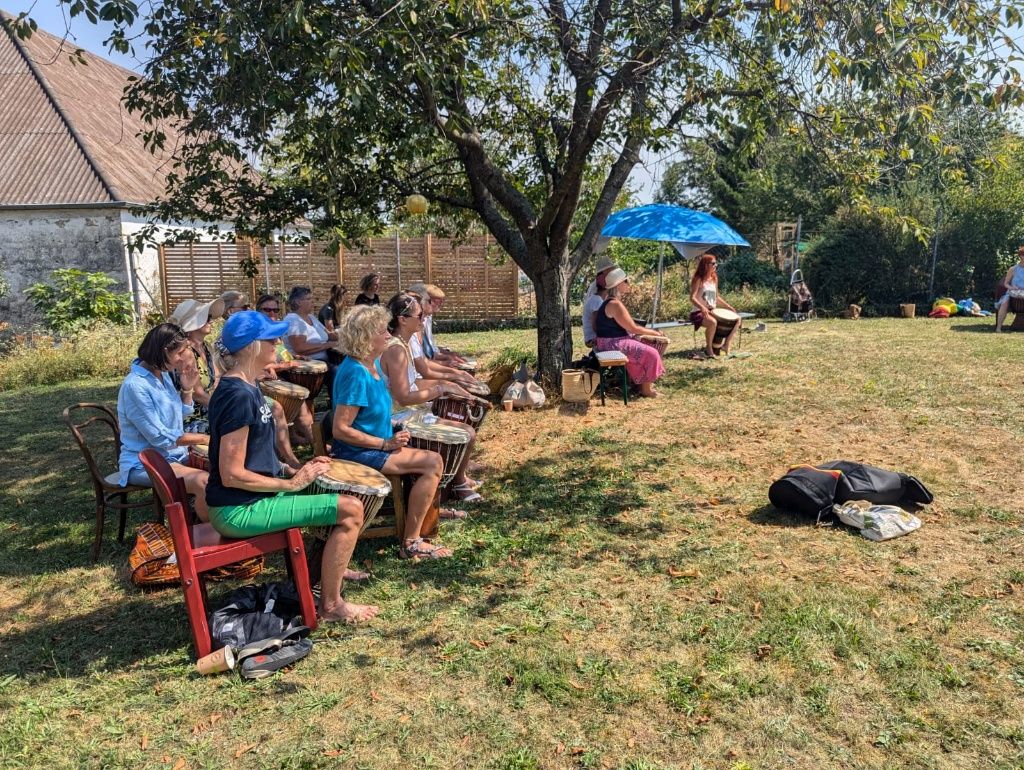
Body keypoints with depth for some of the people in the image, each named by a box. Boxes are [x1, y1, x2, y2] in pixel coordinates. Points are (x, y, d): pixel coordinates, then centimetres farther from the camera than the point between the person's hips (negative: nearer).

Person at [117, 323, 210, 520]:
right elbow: (160, 438, -22)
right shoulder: (135, 386, -22)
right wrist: (203, 438, -14)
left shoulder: (162, 373, 4)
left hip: (173, 454, 9)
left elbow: (181, 415, 15)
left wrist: (187, 389, -2)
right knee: (205, 482, -29)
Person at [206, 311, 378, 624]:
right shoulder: (239, 396, -23)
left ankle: (331, 568, 34)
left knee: (341, 496, 20)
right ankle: (331, 605, 1)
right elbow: (232, 475, -24)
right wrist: (291, 484, -15)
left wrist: (297, 471, 9)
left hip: (245, 501, 10)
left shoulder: (242, 386, 8)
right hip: (240, 510, -10)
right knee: (350, 510, -13)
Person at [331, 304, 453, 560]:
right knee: (433, 463, -15)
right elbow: (340, 429, -24)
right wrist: (385, 443, -19)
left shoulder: (374, 363, 6)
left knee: (432, 462, 3)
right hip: (358, 452, -9)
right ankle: (411, 543, -7)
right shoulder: (355, 373, -23)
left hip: (375, 446, 9)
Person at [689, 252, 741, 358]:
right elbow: (692, 298, -20)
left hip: (713, 311, 8)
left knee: (737, 320, -1)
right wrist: (702, 307, -38)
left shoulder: (714, 279, 13)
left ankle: (727, 344, 0)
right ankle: (709, 349, -21)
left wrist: (729, 307, 10)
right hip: (699, 312, -8)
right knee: (712, 322, -39)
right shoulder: (698, 280, -9)